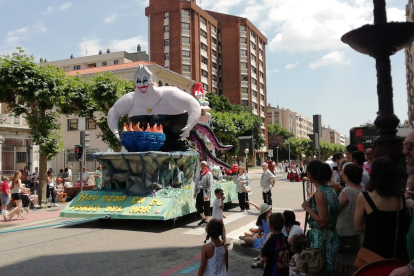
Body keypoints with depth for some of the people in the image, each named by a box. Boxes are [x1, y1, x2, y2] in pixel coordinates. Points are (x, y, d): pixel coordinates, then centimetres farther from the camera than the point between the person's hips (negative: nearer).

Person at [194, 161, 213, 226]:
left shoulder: (209, 174, -8)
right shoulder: (199, 173, 13)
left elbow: (210, 185, -13)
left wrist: (207, 194, -18)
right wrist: (195, 192, 15)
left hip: (205, 192, -6)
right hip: (199, 191, 6)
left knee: (206, 207, 2)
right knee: (198, 205, 8)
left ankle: (206, 221, 14)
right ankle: (203, 218, 27)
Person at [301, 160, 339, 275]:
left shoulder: (319, 193, -19)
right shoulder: (331, 190, 8)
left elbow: (322, 221, -23)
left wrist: (308, 208, -14)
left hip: (321, 238, -9)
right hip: (331, 237, 9)